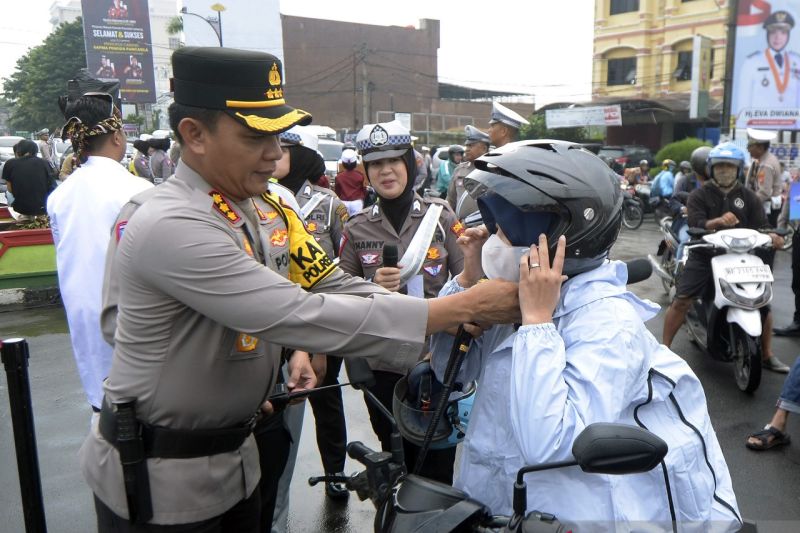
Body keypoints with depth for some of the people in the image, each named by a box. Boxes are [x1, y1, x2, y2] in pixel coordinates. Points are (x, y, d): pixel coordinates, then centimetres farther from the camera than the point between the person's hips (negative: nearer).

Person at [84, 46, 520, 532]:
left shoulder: (268, 208, -1)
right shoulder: (171, 226, -27)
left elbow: (335, 288, -2)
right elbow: (299, 316, -33)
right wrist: (461, 307, -31)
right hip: (158, 479, -6)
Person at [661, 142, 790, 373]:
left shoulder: (748, 197, 8)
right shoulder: (699, 195, 0)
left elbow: (760, 227, 1)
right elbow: (695, 225, -15)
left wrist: (771, 236, -23)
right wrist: (718, 221, -35)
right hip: (704, 255, -3)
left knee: (763, 303, 1)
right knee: (681, 301, -15)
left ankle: (767, 356, 21)